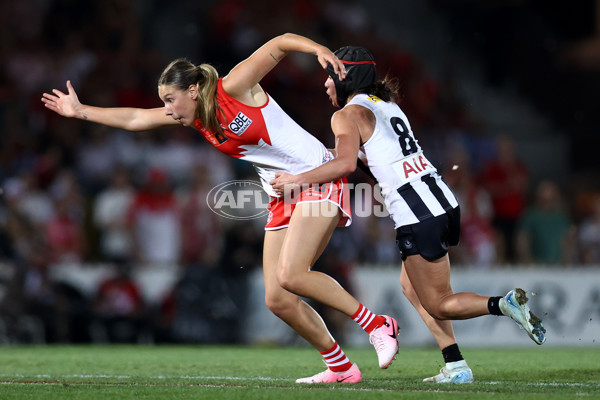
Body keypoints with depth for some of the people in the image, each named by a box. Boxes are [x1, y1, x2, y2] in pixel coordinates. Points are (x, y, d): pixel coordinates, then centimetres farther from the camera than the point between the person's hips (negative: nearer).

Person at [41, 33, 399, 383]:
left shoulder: (234, 88, -13)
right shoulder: (195, 117, 8)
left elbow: (280, 43, -12)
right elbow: (134, 119, 15)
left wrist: (319, 49, -27)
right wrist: (80, 111, 15)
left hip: (318, 177, -8)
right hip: (283, 196, 8)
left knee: (290, 275, -24)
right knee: (277, 299, -1)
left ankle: (379, 325, -13)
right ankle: (341, 367, 10)